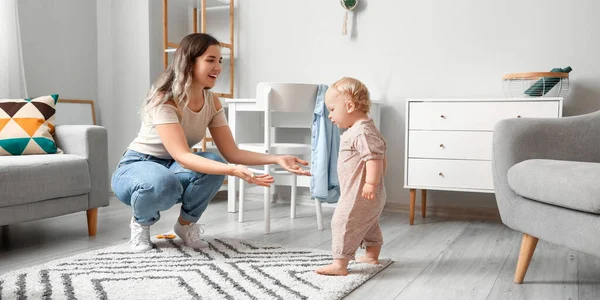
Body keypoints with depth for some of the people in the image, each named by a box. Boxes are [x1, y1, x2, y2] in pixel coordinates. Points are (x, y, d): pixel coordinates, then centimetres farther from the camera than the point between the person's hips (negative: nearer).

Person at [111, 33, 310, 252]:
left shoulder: (212, 102, -6)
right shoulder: (164, 100, -27)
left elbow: (232, 153, -9)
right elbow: (181, 156, -37)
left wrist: (276, 159, -23)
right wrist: (233, 171, -49)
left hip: (172, 168, 5)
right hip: (136, 168, -5)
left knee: (214, 162, -27)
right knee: (163, 184, -41)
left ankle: (186, 223, -1)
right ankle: (141, 222, -3)